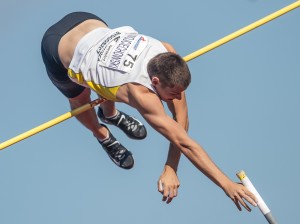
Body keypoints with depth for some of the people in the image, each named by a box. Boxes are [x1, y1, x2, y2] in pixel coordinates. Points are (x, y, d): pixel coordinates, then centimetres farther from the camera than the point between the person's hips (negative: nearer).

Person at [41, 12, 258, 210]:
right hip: (57, 49, -5)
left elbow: (181, 119, -18)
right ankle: (103, 136, 49)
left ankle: (110, 114, 58)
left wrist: (171, 170, -23)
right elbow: (184, 143, -41)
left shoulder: (167, 55, -24)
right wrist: (227, 184, -40)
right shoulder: (140, 93, -41)